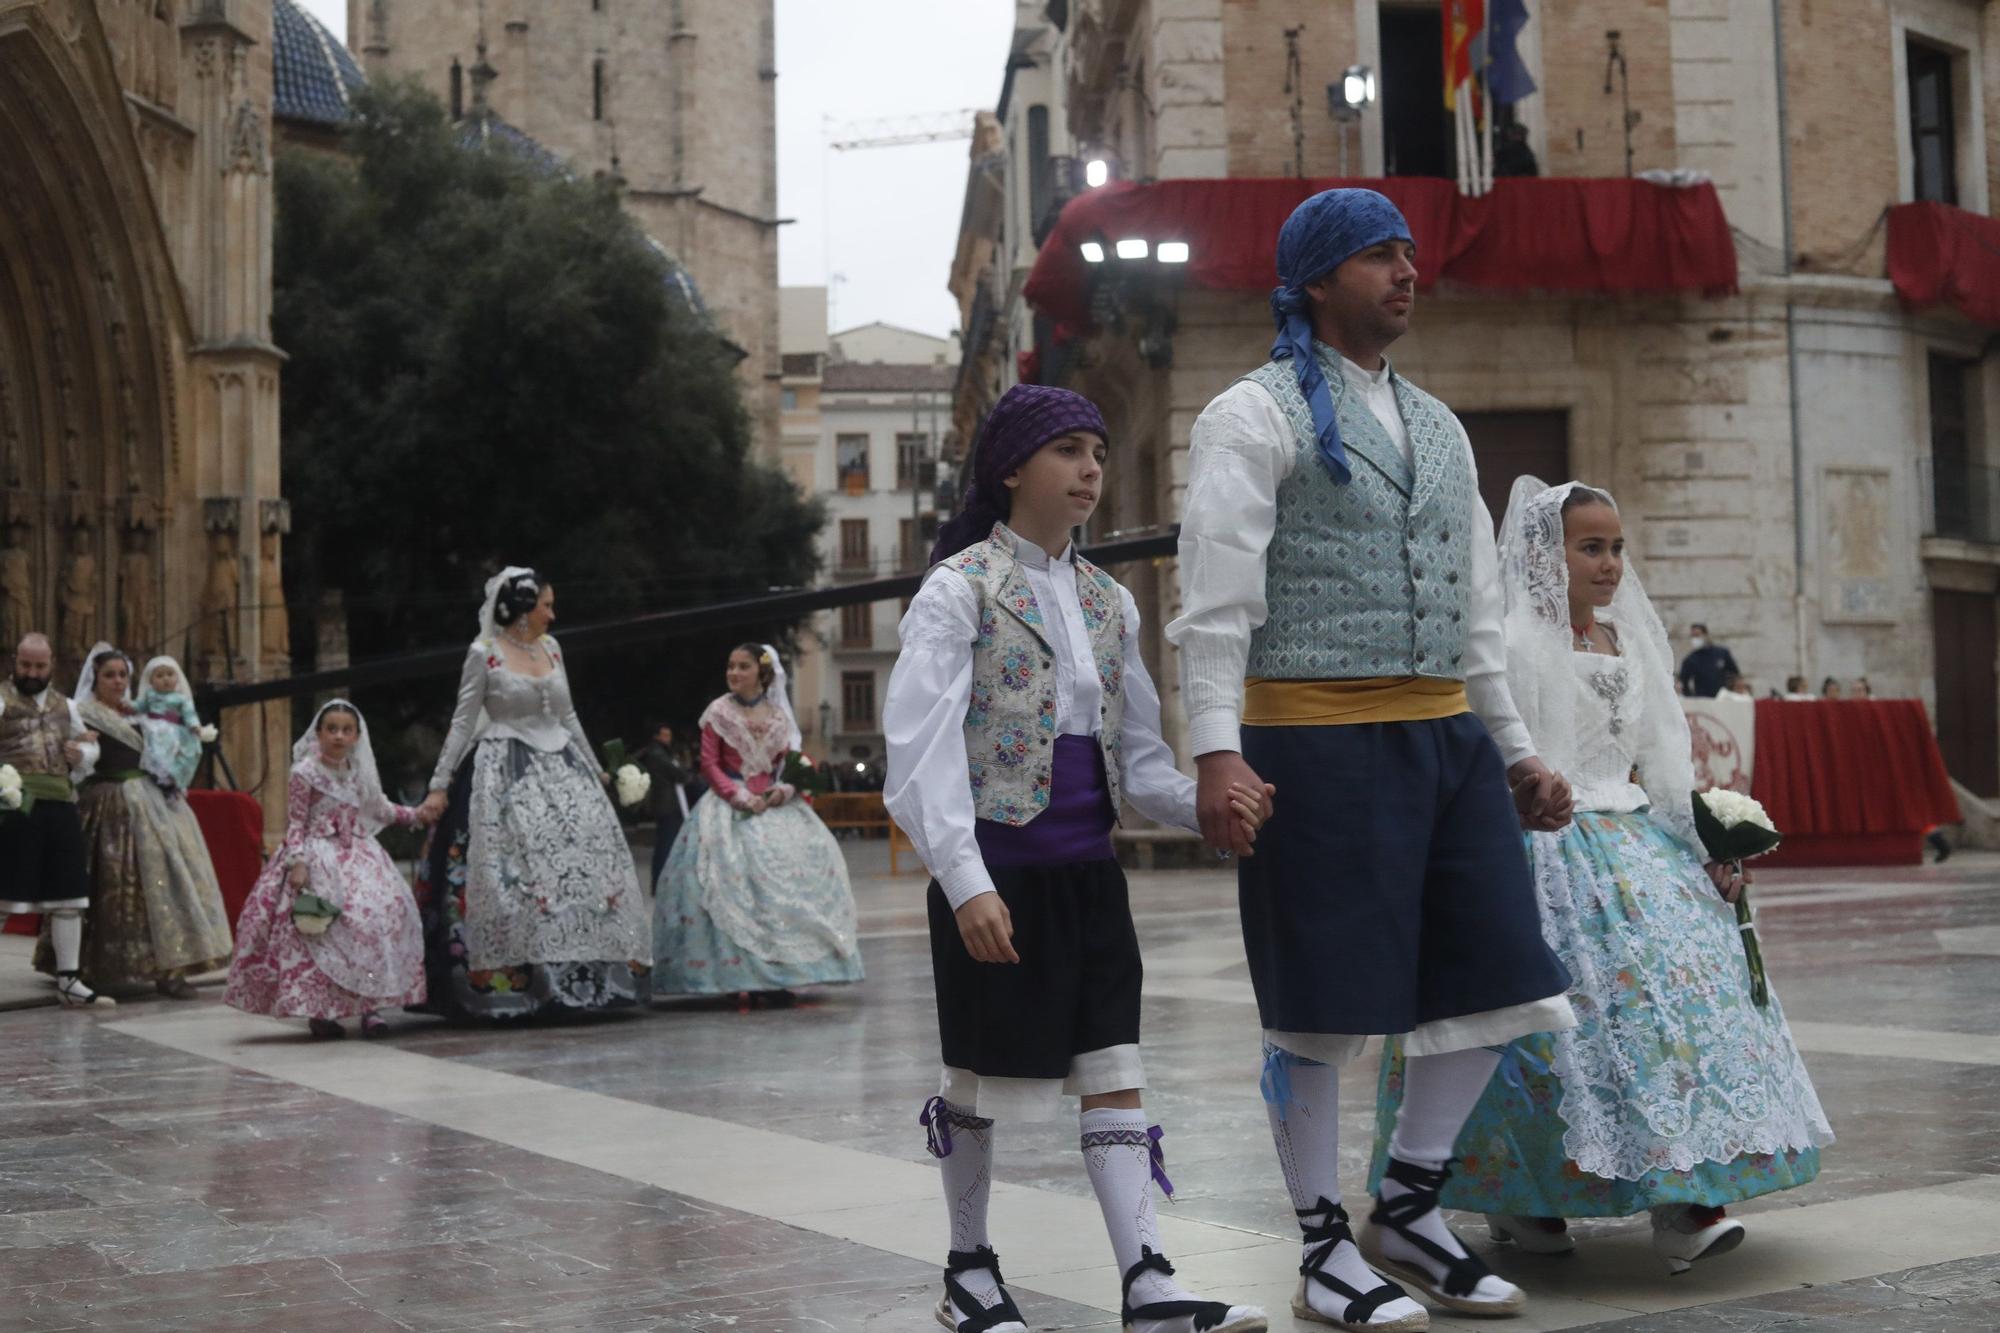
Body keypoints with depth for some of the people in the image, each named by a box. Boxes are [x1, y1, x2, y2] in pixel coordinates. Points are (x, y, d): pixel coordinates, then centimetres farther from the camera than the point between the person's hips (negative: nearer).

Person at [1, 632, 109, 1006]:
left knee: (69, 897, 8)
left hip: (60, 807, 6)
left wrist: (82, 754, 7)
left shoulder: (64, 705, 19)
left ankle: (68, 982, 17)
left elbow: (91, 747, 29)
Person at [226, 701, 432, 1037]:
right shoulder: (305, 773, -5)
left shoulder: (360, 773, 12)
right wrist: (297, 863, -17)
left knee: (381, 915, -11)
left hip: (357, 856, 5)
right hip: (319, 857, -5)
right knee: (320, 927, -16)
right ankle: (318, 1009, -4)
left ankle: (368, 1004, -4)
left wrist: (416, 814, 19)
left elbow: (381, 809, 26)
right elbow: (296, 824, -7)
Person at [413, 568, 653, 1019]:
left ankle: (587, 972, 1)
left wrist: (595, 769, 24)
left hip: (560, 768, 6)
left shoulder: (551, 647, 13)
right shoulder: (484, 653, -4)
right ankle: (508, 977, -9)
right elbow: (463, 723, -3)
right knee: (515, 869, -13)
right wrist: (439, 785, -7)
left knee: (586, 859, -3)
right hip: (506, 774, -6)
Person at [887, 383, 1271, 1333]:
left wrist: (1207, 804, -8)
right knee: (982, 1080, 7)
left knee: (1114, 1072, 0)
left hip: (1088, 871, 6)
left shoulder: (1108, 603, 11)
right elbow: (922, 749, -16)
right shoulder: (960, 588, -8)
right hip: (996, 870, -5)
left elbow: (1137, 756, 12)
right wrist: (966, 882, -25)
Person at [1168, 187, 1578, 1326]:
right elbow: (1218, 597, -11)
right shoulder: (1258, 414, -2)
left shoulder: (1439, 426, 20)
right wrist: (1216, 750, -21)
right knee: (1322, 1006, 0)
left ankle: (1411, 1207, 23)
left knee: (1498, 976, 7)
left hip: (1447, 736, 7)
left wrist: (1517, 751, 21)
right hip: (1316, 738, -7)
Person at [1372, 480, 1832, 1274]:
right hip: (1550, 851, -6)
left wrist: (1709, 846, 7)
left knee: (1690, 979, -9)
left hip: (1635, 844, 7)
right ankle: (1513, 1198, 7)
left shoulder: (1630, 643, 15)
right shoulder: (1516, 644, -6)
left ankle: (1678, 1205, -11)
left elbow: (1664, 757, 15)